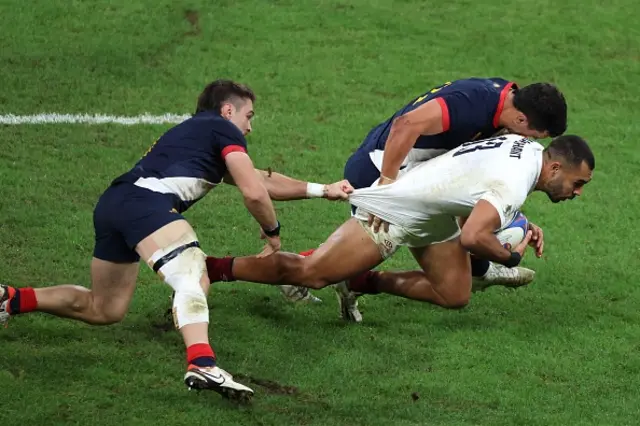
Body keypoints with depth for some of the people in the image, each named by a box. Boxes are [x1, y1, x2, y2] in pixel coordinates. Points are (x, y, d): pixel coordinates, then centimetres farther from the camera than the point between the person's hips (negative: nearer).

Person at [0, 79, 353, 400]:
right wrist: (272, 231, 20)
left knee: (104, 311, 21)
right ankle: (202, 364, -49)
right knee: (193, 279, -26)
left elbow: (261, 180, 43)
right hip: (146, 201, -9)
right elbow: (254, 193, 1)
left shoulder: (190, 131, 36)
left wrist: (321, 190, 46)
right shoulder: (224, 130, 11)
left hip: (111, 204, 9)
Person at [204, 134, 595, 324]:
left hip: (437, 216, 10)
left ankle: (369, 283, 16)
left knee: (455, 296, 4)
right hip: (393, 212, -10)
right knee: (310, 273, -11)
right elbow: (472, 238, -42)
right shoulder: (514, 181, -32)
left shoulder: (529, 148, -1)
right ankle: (213, 269, 2)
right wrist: (511, 257, -24)